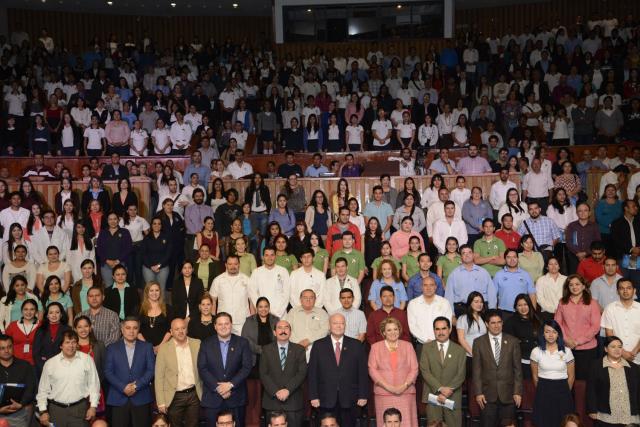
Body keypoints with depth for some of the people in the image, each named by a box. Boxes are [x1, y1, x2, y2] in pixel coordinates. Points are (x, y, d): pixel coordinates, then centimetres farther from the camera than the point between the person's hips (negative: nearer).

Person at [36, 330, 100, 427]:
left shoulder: (87, 360, 2)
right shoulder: (50, 363, 4)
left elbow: (93, 384, 4)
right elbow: (43, 389, 9)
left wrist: (93, 406, -1)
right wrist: (43, 411, 5)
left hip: (80, 408, -1)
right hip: (56, 409, 1)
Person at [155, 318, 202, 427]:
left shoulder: (197, 344, 1)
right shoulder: (164, 348, -5)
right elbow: (159, 376, -4)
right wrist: (161, 402, -7)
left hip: (194, 395, 2)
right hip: (174, 397, -1)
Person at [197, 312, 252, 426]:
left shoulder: (242, 343, 3)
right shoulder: (206, 344, 4)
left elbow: (247, 367, -3)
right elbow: (202, 369, -2)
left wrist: (231, 384, -13)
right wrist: (217, 387, -11)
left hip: (236, 398, 0)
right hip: (212, 399, 0)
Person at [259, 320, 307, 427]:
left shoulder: (299, 349, 6)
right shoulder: (267, 350, 7)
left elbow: (302, 373, -3)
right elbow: (263, 374, 0)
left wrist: (288, 390, -13)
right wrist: (276, 391, -12)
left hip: (294, 401, 0)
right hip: (272, 400, 0)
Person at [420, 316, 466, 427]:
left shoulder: (459, 350, 7)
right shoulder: (427, 348, 6)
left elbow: (461, 375, 0)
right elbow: (425, 371, -3)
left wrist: (448, 391, -12)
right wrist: (440, 388, -14)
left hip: (453, 397, 0)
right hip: (433, 395, 0)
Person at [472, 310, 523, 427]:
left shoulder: (512, 341, 2)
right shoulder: (479, 342, 1)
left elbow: (517, 368, 3)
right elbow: (477, 370, 1)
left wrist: (518, 391, -2)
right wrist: (478, 392, -4)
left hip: (508, 394, 0)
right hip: (487, 394, 0)